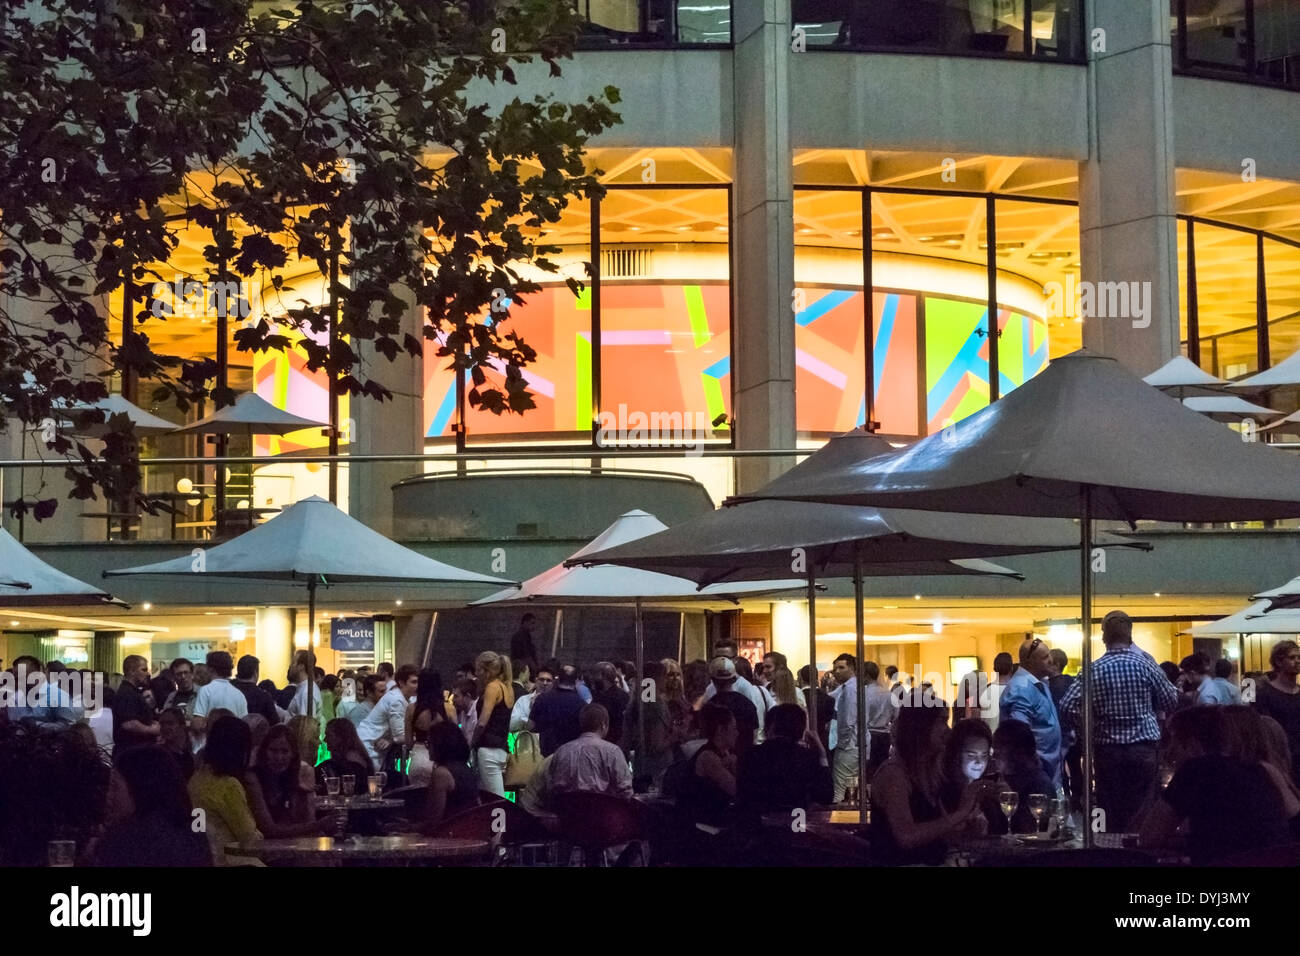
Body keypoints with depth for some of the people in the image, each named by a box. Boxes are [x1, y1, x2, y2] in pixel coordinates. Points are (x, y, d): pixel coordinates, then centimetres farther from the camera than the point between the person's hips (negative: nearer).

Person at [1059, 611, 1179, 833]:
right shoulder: (1146, 665, -5)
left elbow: (1068, 705, -8)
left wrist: (1090, 725, 7)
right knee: (1141, 817, 4)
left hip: (1107, 750, 1)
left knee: (1110, 816, 6)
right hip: (1143, 751, -1)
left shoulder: (1093, 670, -3)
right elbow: (1172, 702, 4)